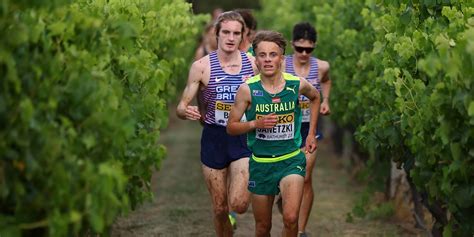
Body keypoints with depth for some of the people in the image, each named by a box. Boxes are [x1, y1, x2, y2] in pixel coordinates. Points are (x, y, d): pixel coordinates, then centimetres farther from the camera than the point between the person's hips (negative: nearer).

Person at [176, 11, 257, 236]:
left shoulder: (253, 63, -1)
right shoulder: (202, 66, -5)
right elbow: (181, 106, -3)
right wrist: (186, 112, -25)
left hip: (243, 139, 0)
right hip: (214, 139, 0)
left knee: (239, 205, -16)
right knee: (220, 209, 7)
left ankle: (241, 186, 19)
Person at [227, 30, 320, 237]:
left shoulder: (297, 84, -7)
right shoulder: (247, 89, -11)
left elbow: (315, 97, 18)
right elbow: (231, 127, -3)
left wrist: (311, 133, 13)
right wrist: (256, 123, -20)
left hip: (291, 160, 0)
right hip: (260, 163, 1)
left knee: (290, 218, -22)